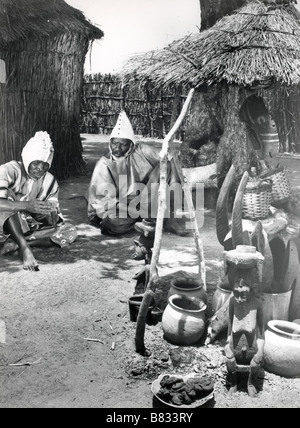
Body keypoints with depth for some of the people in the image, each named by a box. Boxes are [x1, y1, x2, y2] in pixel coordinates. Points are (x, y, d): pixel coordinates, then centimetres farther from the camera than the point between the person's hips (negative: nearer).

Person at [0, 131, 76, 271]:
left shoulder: (50, 181, -3)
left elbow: (53, 223, -5)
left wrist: (51, 215, -28)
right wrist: (27, 206, -45)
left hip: (31, 227, 4)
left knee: (70, 233, -16)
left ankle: (15, 243, -20)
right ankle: (24, 248, -35)